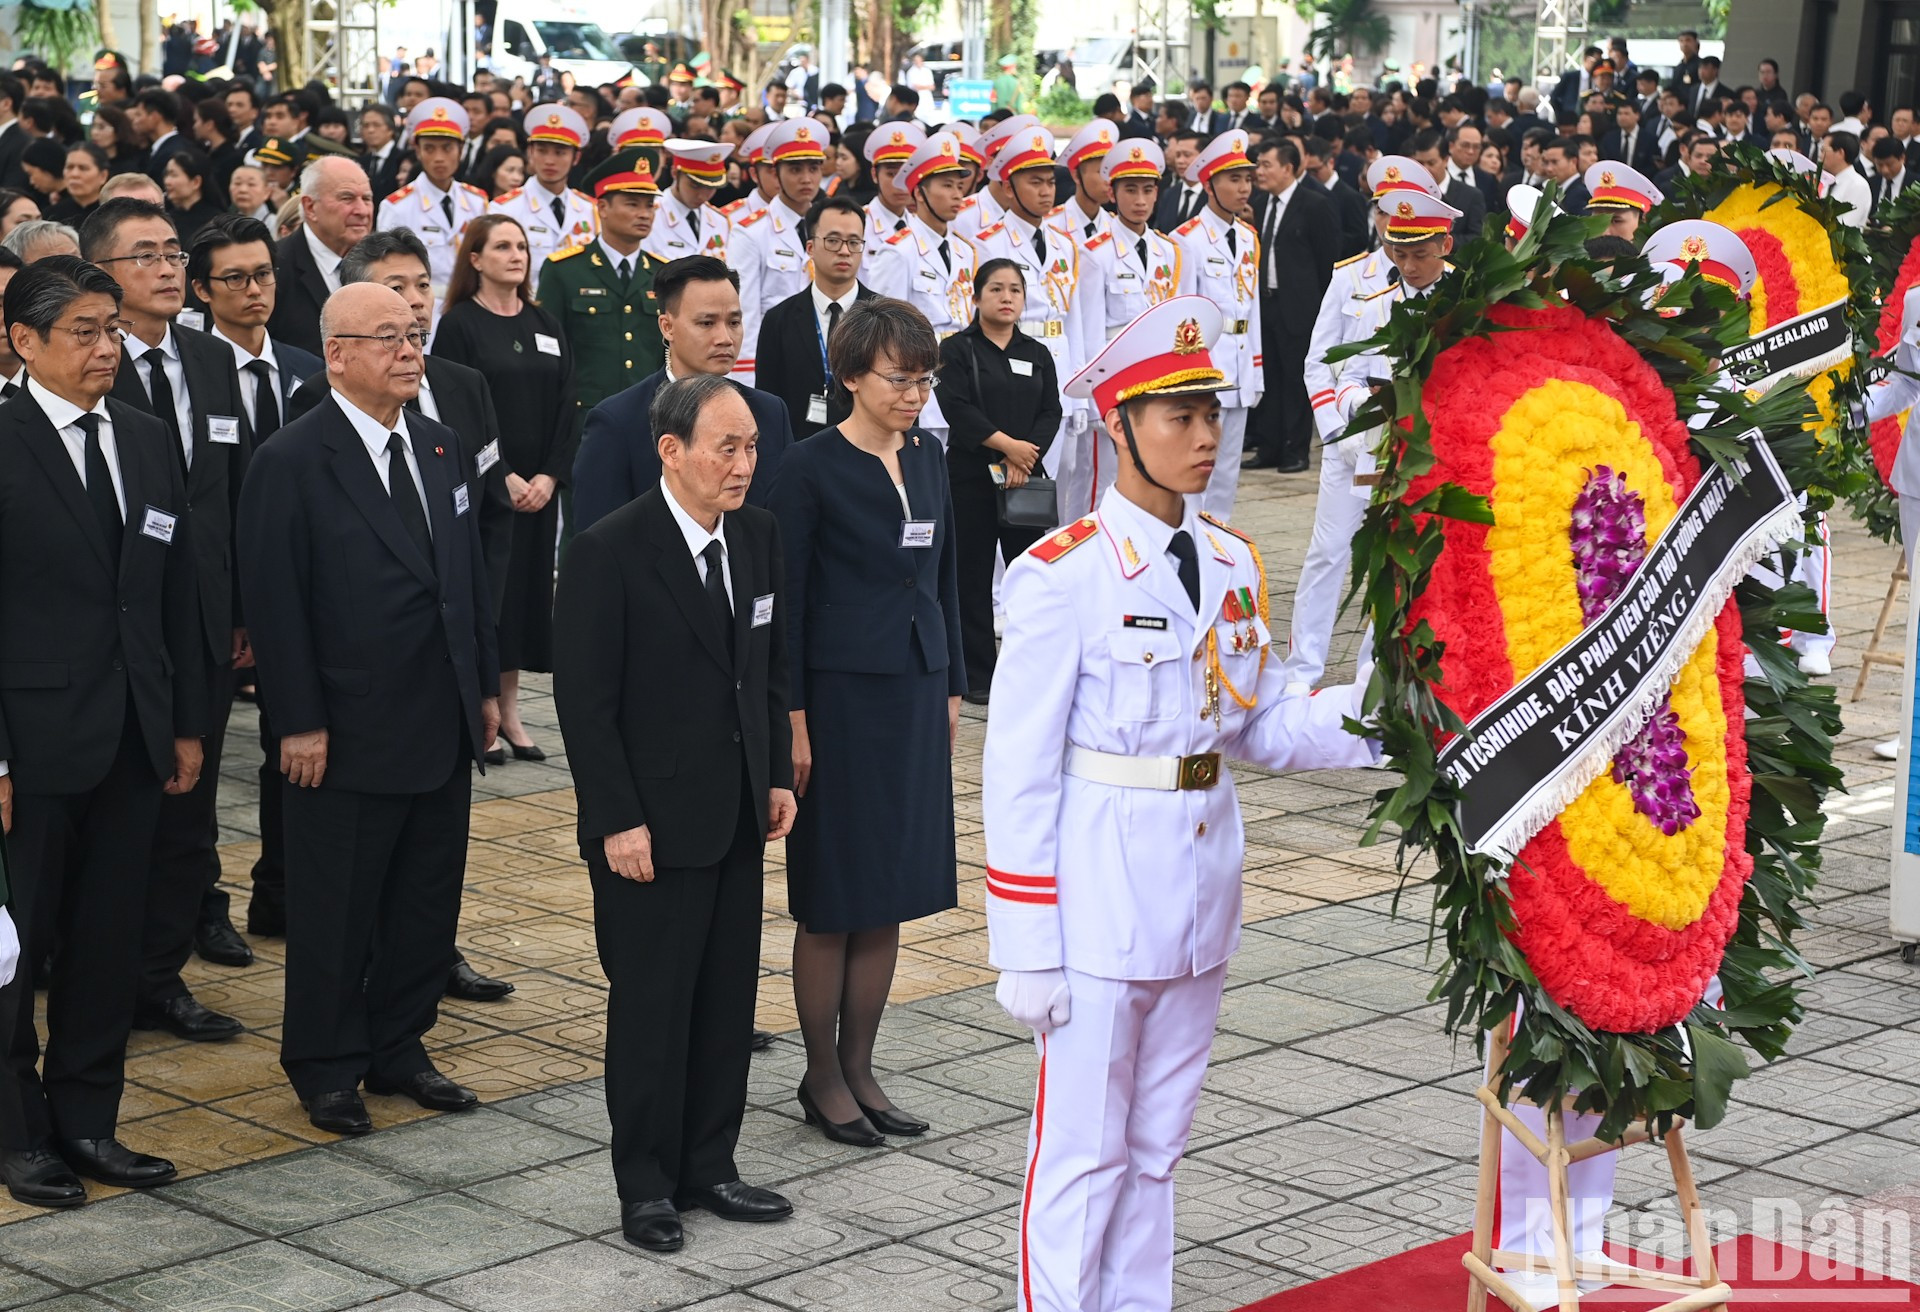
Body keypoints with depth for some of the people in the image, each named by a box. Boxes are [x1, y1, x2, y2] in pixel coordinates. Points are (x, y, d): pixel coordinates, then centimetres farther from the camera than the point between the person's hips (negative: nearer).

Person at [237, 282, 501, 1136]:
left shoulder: (443, 450, 10)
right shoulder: (292, 463, -11)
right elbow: (275, 603, -14)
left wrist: (485, 685, 12)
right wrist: (300, 723, -16)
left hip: (444, 730, 7)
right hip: (349, 736, -6)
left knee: (428, 900, 13)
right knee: (337, 910, 5)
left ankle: (399, 1049, 27)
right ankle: (326, 1067, 19)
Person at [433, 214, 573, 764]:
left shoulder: (546, 327, 11)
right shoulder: (459, 326, -4)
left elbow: (565, 409, 6)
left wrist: (548, 477, -6)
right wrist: (502, 477, -16)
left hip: (538, 487, 5)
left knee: (528, 589, 8)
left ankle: (509, 712, 17)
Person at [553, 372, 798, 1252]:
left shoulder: (756, 536, 5)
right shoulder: (609, 552, -15)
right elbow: (585, 702, -14)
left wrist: (777, 776, 11)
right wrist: (617, 821, -16)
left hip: (738, 816, 6)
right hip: (653, 824, -6)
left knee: (727, 998, 12)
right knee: (652, 1004, 4)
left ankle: (708, 1168, 25)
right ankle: (646, 1185, 17)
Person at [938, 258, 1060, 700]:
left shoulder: (1037, 355, 13)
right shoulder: (957, 349, 0)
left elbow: (1051, 412, 3)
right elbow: (957, 408, -12)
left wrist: (1026, 457, -12)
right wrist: (1008, 445, -17)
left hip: (1027, 476, 3)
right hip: (972, 476, -3)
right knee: (973, 576, 1)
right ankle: (977, 675, 8)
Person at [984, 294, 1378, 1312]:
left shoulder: (1232, 562, 7)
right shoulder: (1064, 574, -12)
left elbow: (1261, 728, 11)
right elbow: (1020, 769, -11)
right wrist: (1024, 949, -13)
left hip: (1201, 883, 6)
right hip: (1100, 893, -6)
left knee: (1156, 1144, 16)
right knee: (1082, 1150, 2)